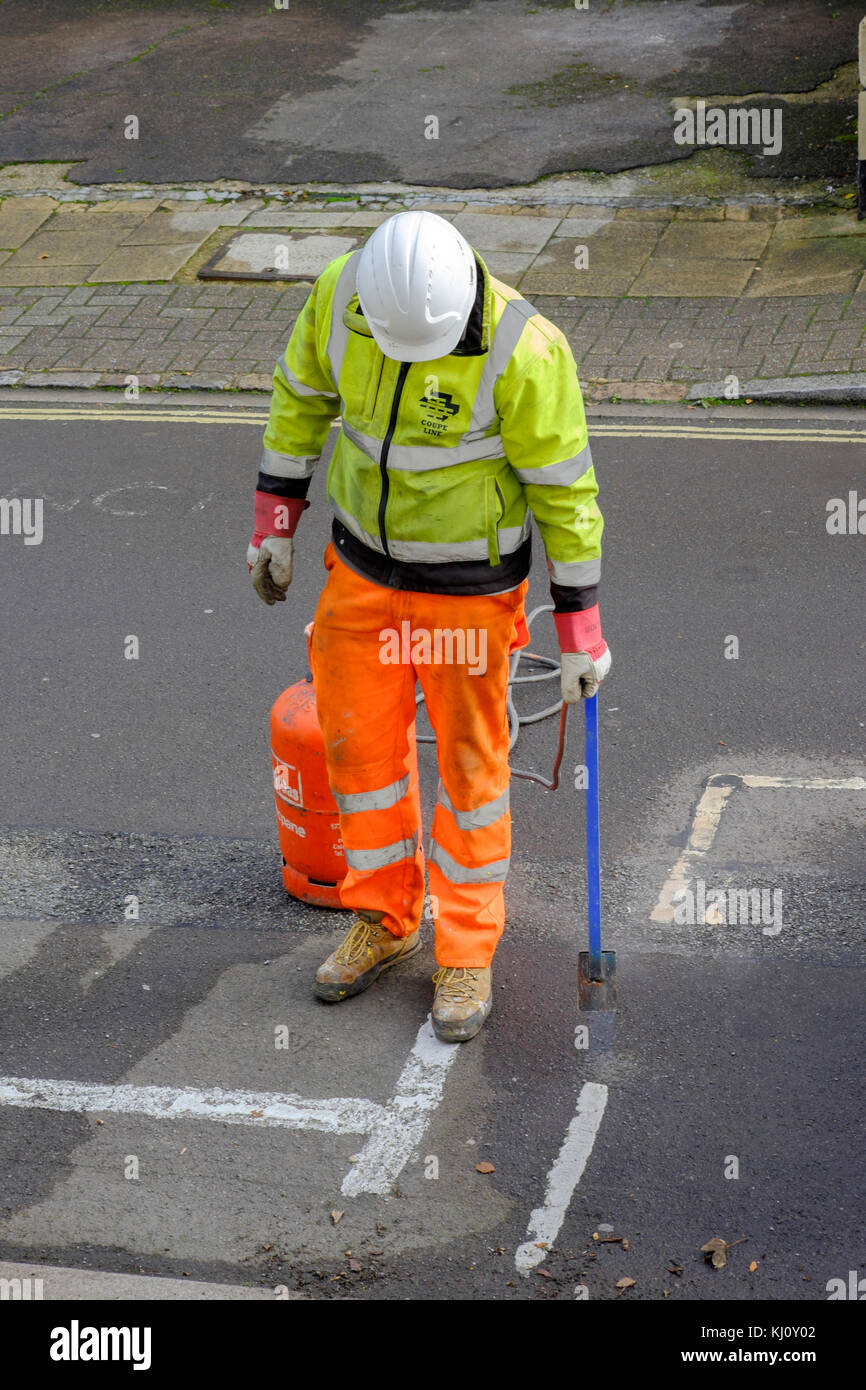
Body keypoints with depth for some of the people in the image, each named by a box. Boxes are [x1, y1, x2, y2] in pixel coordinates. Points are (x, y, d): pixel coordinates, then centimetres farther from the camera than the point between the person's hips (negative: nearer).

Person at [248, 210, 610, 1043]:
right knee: (360, 743, 14)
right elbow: (302, 396, 3)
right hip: (363, 564, 5)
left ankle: (465, 953, 25)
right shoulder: (341, 292, -16)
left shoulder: (523, 351, -29)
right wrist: (274, 525, 7)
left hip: (471, 582, -4)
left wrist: (580, 631, -14)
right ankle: (384, 923, 35)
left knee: (469, 761, 8)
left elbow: (565, 490, -18)